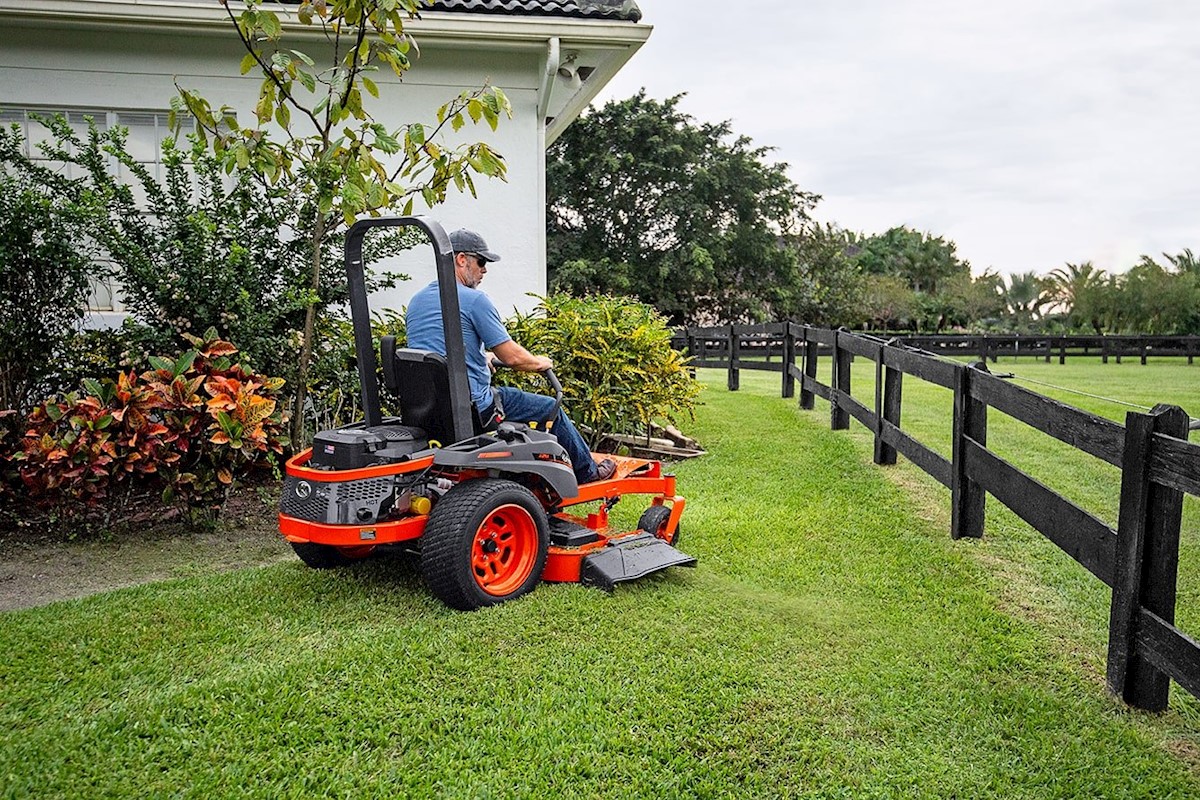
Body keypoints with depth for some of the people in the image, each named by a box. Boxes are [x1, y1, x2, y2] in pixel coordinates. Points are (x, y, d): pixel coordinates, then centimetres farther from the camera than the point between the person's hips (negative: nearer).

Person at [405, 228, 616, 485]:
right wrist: (540, 363, 7)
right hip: (472, 406, -8)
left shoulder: (415, 301, 9)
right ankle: (587, 472, 31)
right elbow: (512, 358, -14)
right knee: (550, 409, 11)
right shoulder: (474, 300, -15)